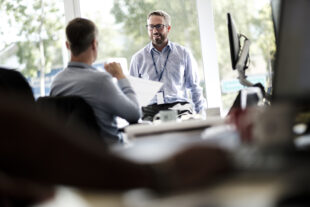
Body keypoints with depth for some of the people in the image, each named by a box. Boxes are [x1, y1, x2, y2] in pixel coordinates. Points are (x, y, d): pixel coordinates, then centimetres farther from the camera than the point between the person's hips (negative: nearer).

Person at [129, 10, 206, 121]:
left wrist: (200, 113, 7)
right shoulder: (138, 58, 14)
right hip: (150, 110, 0)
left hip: (178, 107, 1)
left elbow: (194, 87, 17)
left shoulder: (183, 53, 14)